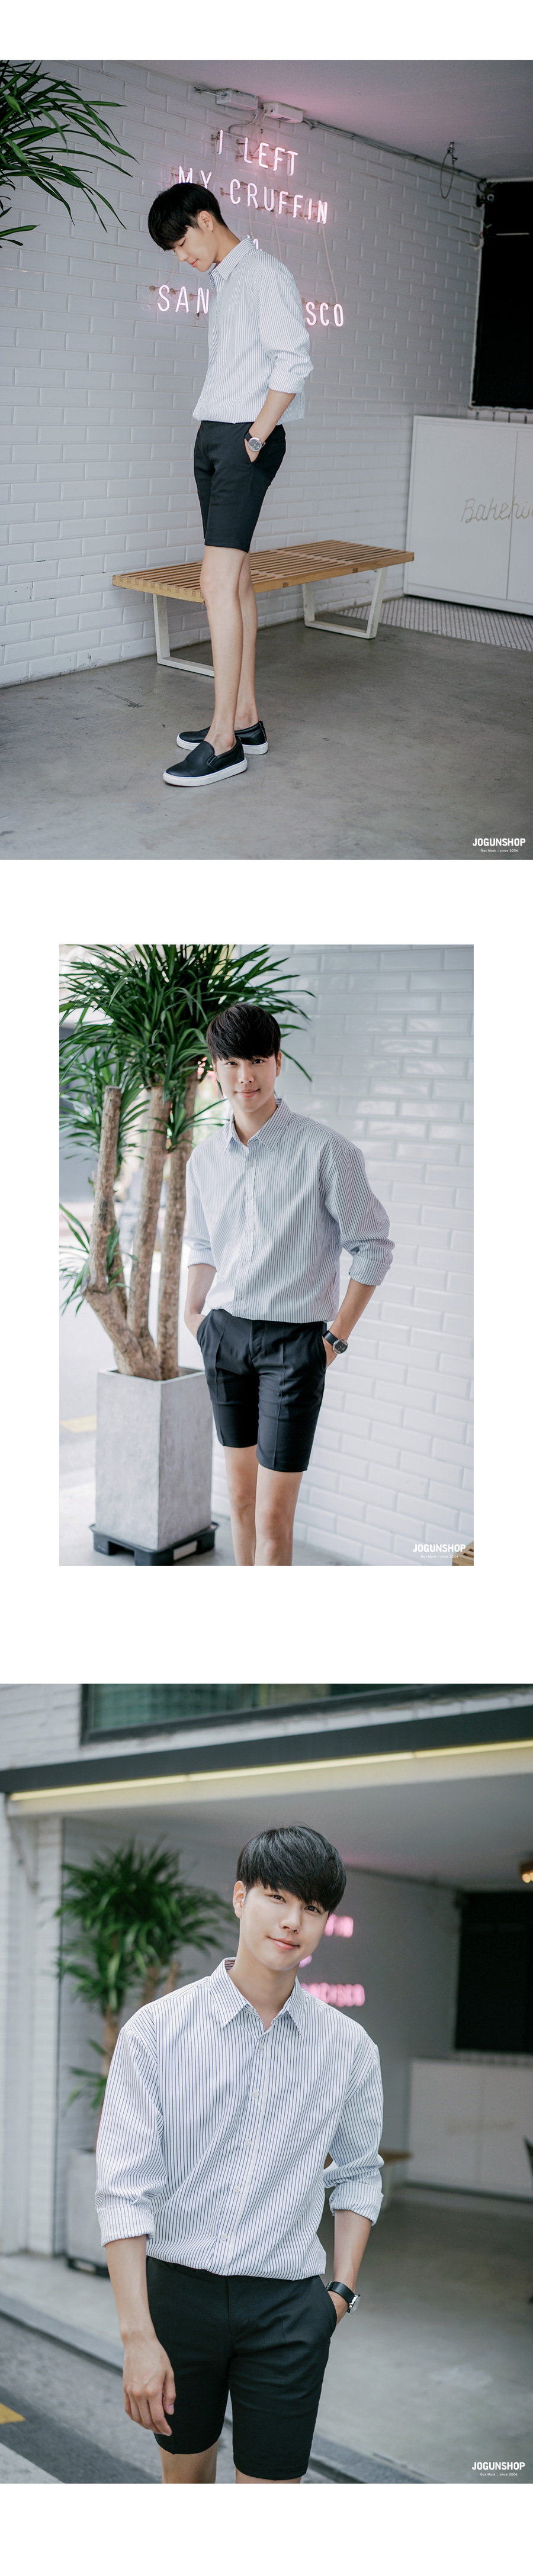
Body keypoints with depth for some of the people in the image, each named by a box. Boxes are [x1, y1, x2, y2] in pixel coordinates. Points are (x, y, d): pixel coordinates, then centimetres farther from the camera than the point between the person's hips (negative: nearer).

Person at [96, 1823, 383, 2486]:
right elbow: (123, 2191, -11)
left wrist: (342, 2289, 5)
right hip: (178, 2288, 0)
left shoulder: (349, 2048, 1)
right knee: (186, 2474, 15)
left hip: (288, 2306, 1)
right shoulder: (155, 2031, -8)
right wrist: (138, 2336, -16)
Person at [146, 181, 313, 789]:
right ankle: (245, 718, 15)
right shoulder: (219, 282, 18)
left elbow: (294, 363, -16)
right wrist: (221, 436, 10)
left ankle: (224, 740, -18)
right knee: (236, 580, 10)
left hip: (247, 442, -9)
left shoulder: (266, 275, -9)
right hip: (212, 438, 9)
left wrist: (255, 437, -14)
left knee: (219, 581, -16)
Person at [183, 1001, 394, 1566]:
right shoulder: (206, 1159, 4)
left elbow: (373, 1246, -6)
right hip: (226, 1334, 5)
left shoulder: (326, 1152, -13)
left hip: (293, 1342, -5)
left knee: (273, 1518, -9)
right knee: (241, 1497, 14)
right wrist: (192, 1312, 9)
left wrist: (337, 1337, -7)